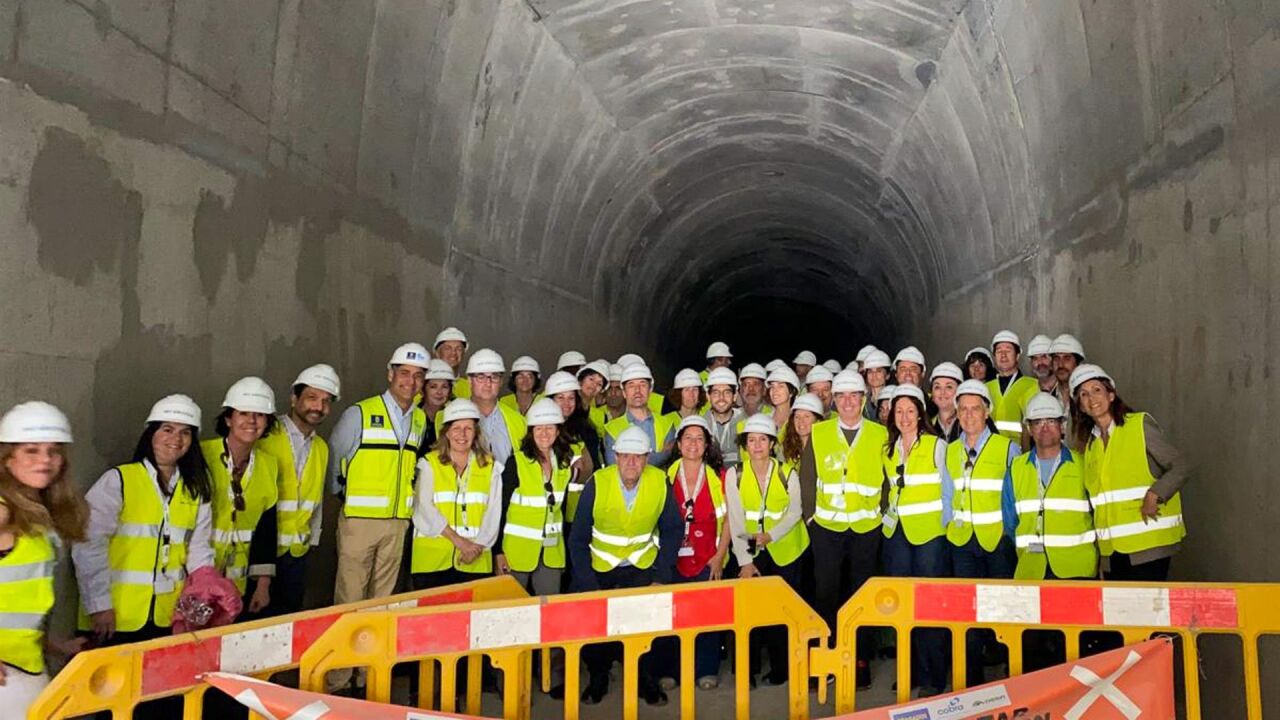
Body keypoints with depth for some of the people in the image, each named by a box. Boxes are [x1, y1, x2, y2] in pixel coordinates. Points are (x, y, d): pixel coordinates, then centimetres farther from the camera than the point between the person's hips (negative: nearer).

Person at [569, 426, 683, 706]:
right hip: (599, 566, 0)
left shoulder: (660, 482, -15)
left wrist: (662, 576, -9)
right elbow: (578, 539, -13)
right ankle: (598, 678, 25)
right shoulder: (598, 483, -19)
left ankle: (646, 679, 12)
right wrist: (588, 585, -16)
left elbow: (672, 531, -4)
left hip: (642, 566, 0)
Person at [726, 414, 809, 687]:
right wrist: (745, 560, -11)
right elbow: (736, 520, -7)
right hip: (751, 551, 0)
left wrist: (771, 535, -19)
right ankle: (748, 668, 10)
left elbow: (794, 513, -2)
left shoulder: (787, 473, -3)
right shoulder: (735, 474, -5)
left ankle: (780, 668, 17)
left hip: (784, 549, 0)